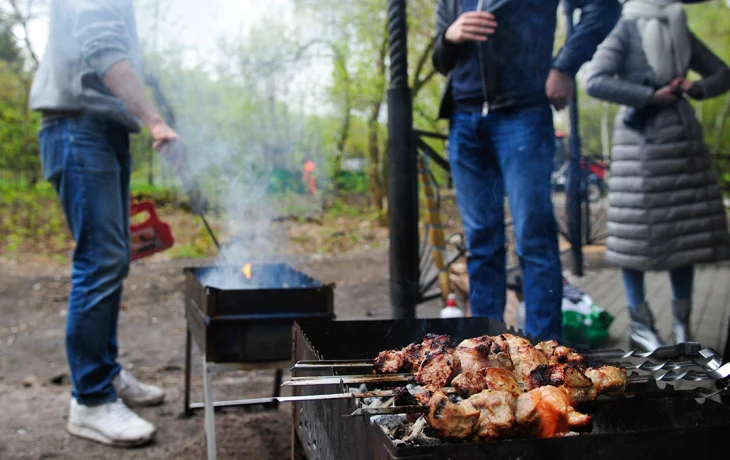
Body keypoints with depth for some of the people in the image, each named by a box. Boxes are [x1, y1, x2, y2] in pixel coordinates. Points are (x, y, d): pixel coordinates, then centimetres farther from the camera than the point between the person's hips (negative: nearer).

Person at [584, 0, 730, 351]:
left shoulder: (681, 31, 10)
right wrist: (650, 96, -11)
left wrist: (697, 88, -3)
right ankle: (640, 326, 8)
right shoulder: (626, 32, 3)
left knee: (685, 230, 6)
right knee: (638, 231, 1)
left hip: (683, 139, 3)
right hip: (642, 141, -2)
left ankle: (682, 323, 14)